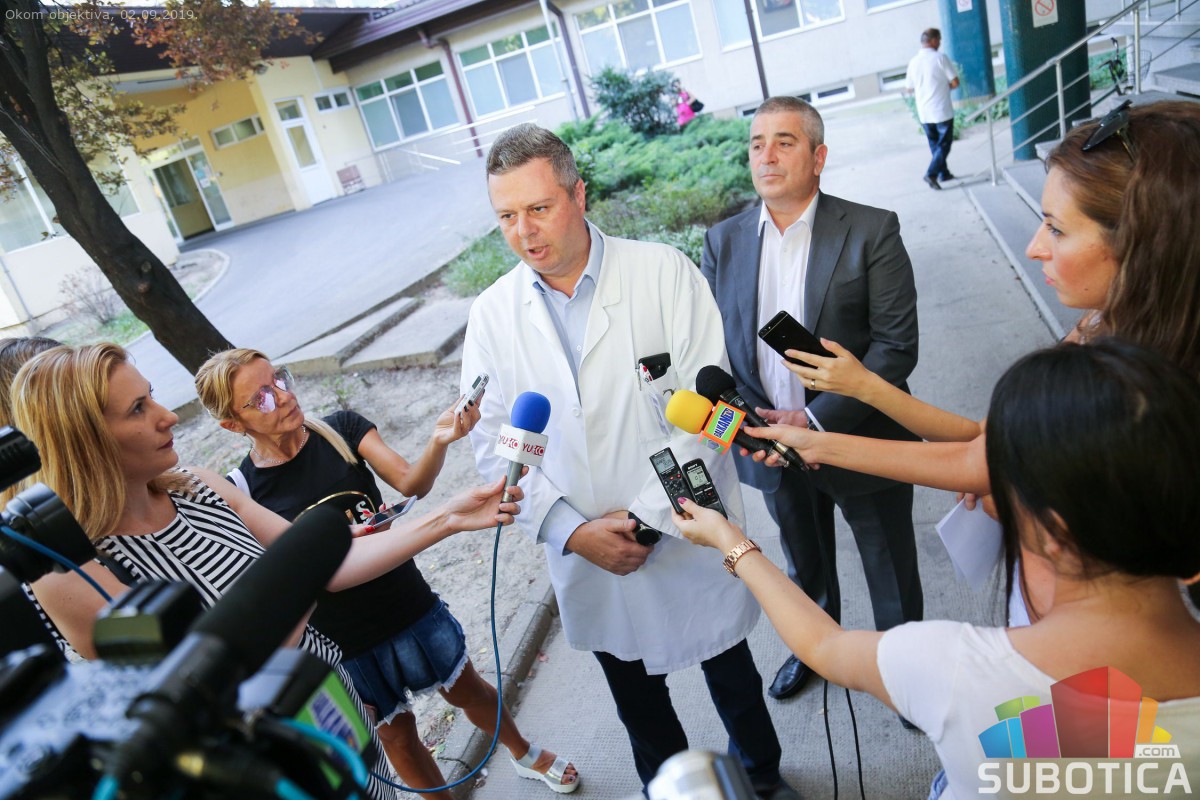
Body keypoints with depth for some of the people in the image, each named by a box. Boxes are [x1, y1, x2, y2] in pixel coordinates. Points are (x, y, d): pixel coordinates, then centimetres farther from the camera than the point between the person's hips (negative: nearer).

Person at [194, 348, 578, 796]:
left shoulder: (342, 429, -10)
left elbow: (411, 483, -21)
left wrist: (439, 442, -42)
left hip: (409, 604, 2)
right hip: (339, 642, -1)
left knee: (465, 689, 22)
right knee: (396, 732, 19)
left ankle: (524, 753, 52)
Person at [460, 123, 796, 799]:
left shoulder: (664, 273, -12)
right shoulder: (492, 316, -4)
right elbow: (494, 442, -4)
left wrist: (646, 515, -20)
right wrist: (573, 531, -14)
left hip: (689, 537, -2)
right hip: (587, 561, 2)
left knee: (733, 677, 22)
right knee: (637, 703, 24)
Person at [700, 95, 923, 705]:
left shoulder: (871, 232, -13)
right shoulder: (723, 241, -1)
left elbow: (896, 346, -16)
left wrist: (817, 419, -24)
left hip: (861, 442, -3)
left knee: (892, 575, 18)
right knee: (804, 569, 27)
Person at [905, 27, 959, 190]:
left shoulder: (913, 62, 2)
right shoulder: (940, 57, -11)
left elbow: (908, 88, 10)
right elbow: (955, 82, -10)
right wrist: (945, 87, 10)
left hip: (924, 113, 5)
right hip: (942, 111, -5)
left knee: (935, 144, 17)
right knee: (944, 143, 2)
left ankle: (944, 173, 24)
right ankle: (931, 173, -12)